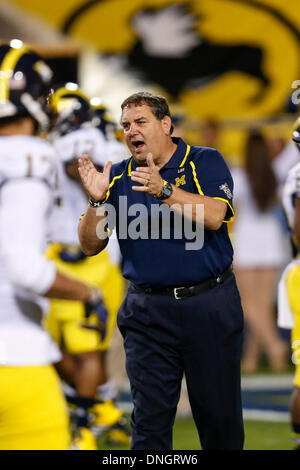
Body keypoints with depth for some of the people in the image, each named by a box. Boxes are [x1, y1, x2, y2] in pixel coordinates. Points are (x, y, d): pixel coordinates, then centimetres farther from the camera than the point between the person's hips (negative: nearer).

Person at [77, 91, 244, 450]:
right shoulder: (118, 176, 9)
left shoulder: (205, 162, 0)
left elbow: (213, 216, -18)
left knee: (220, 414, 5)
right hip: (148, 310, 2)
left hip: (209, 305, -2)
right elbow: (90, 246, 5)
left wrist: (164, 190, -28)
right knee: (149, 419, 3)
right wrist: (96, 201, -13)